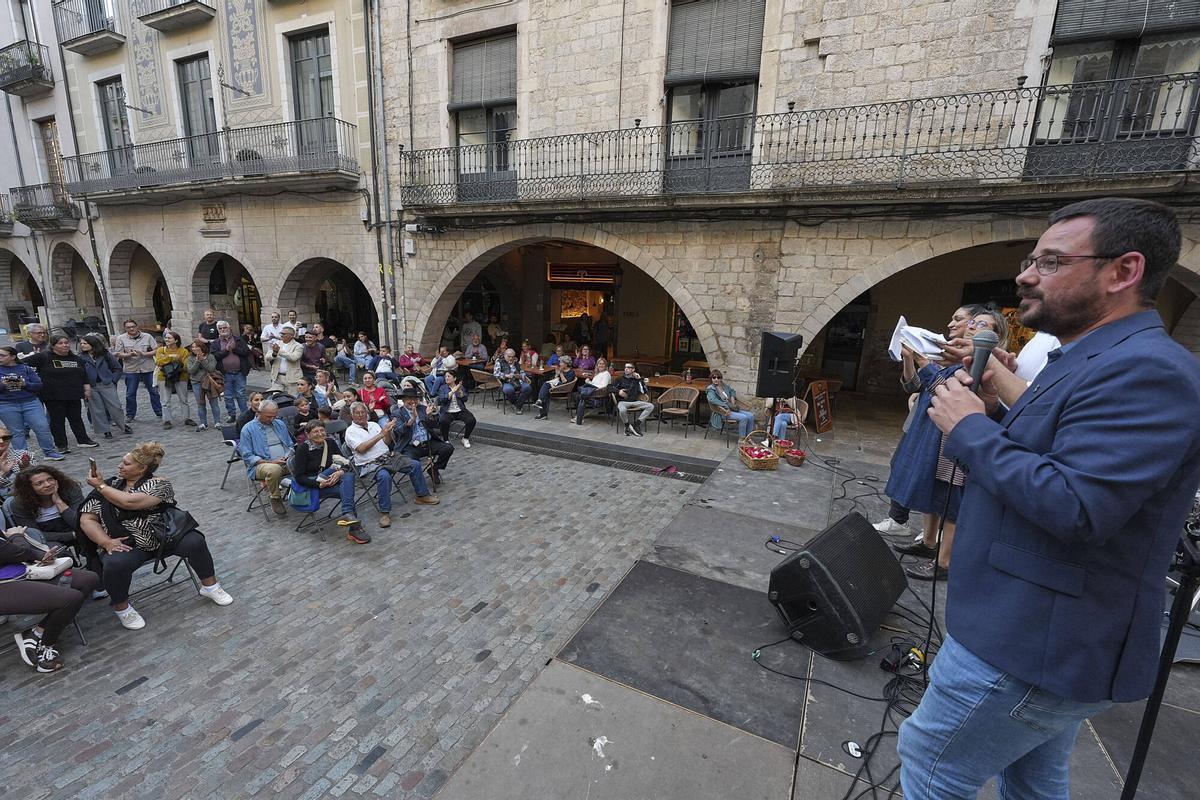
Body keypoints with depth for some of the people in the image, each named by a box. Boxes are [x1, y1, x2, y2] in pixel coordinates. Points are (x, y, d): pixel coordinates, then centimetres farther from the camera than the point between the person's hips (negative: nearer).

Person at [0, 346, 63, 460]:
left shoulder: (26, 368, 3)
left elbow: (39, 385, 0)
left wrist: (24, 384, -18)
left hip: (30, 403, 0)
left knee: (42, 427, -4)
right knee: (16, 432, 5)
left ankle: (50, 453, 5)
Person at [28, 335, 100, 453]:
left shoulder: (76, 359, 11)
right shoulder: (44, 357, -5)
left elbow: (84, 377, 15)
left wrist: (87, 390, 12)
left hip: (74, 395, 4)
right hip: (53, 396, -4)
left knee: (76, 418, 12)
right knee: (57, 420, 2)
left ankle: (83, 440, 19)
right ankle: (60, 445, 9)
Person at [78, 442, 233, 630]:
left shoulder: (158, 484, -4)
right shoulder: (110, 486, 8)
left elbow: (129, 502, -21)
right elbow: (86, 519, 4)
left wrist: (101, 486, -6)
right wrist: (106, 542, -13)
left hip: (162, 535, -1)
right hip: (127, 543, 1)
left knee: (194, 542, -26)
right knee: (114, 564, -32)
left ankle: (210, 587, -2)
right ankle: (121, 607, -3)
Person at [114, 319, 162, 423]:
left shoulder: (147, 336, 2)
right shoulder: (121, 338, 2)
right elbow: (119, 354, -1)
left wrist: (144, 354, -15)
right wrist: (130, 355, -19)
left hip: (148, 368, 0)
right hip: (131, 369, 0)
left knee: (153, 391, 7)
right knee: (130, 394, 7)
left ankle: (159, 412, 17)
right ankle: (130, 415, 19)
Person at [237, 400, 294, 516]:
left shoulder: (280, 424, 16)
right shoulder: (248, 429, 0)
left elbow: (290, 445, 24)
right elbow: (247, 456, -4)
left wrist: (289, 455, 0)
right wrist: (270, 462, -17)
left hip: (286, 462, 4)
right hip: (261, 465, -4)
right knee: (274, 469, -40)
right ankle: (275, 498, -13)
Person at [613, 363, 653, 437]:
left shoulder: (637, 380, 16)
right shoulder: (620, 379, 15)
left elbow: (645, 391, 5)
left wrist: (640, 380, 0)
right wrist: (618, 391, -10)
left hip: (635, 401, 3)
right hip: (623, 401, -3)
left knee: (651, 406, -19)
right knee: (622, 410, -38)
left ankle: (636, 424, -20)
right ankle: (627, 426, -10)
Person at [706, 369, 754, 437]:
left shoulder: (723, 386, 12)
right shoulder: (711, 389, -10)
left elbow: (732, 390, 33)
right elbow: (712, 399, -31)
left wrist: (732, 397, 10)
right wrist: (726, 407, -30)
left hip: (733, 409, 8)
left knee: (750, 416, -7)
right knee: (743, 417, -25)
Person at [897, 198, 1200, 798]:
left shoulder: (1143, 371, -22)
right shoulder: (1091, 361, 12)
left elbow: (1073, 507, -31)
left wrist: (969, 428, -21)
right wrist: (997, 411, 0)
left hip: (1033, 642, -10)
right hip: (1049, 635, 10)